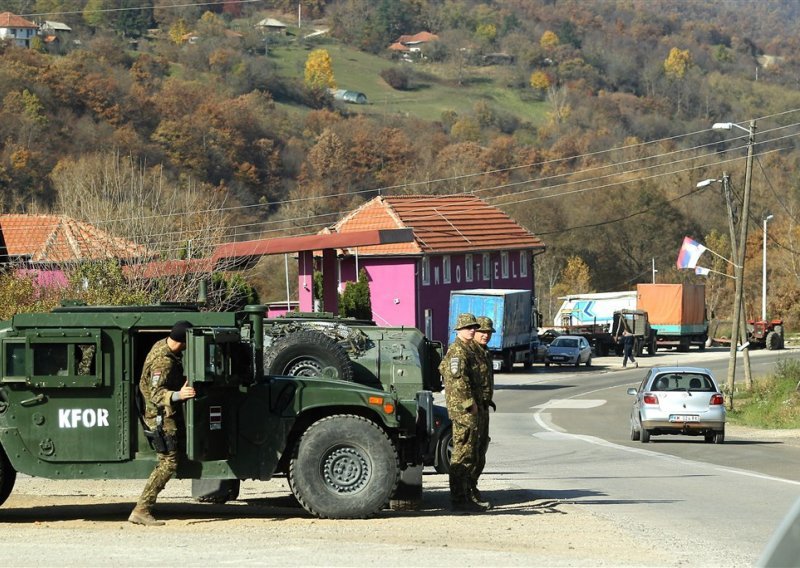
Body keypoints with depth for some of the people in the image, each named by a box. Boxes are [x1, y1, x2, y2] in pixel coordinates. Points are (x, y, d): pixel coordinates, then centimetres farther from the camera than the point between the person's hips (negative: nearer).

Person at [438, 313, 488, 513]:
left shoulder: (468, 350, 20)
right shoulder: (457, 351, -12)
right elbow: (458, 380, -21)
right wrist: (470, 403, -17)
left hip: (470, 409, 11)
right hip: (463, 409, -11)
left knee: (471, 456, 14)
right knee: (463, 454, -10)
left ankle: (467, 494, 20)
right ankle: (459, 498, -10)